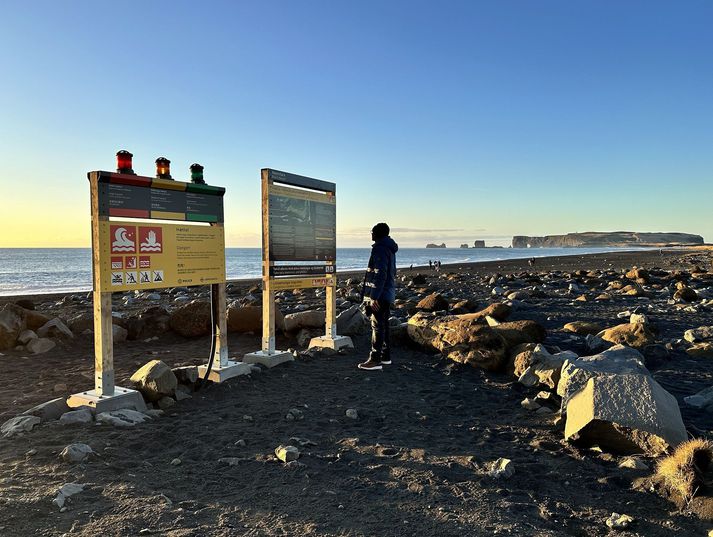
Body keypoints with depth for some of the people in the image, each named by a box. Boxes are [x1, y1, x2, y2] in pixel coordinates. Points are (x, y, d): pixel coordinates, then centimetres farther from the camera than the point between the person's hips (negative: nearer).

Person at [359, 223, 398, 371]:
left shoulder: (379, 248, -16)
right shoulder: (390, 249, 16)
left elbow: (380, 274, -23)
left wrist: (374, 297, -23)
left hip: (379, 295, -10)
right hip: (387, 294, 10)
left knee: (377, 326, -6)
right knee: (383, 325, 15)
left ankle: (375, 359, -1)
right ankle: (385, 356, 23)